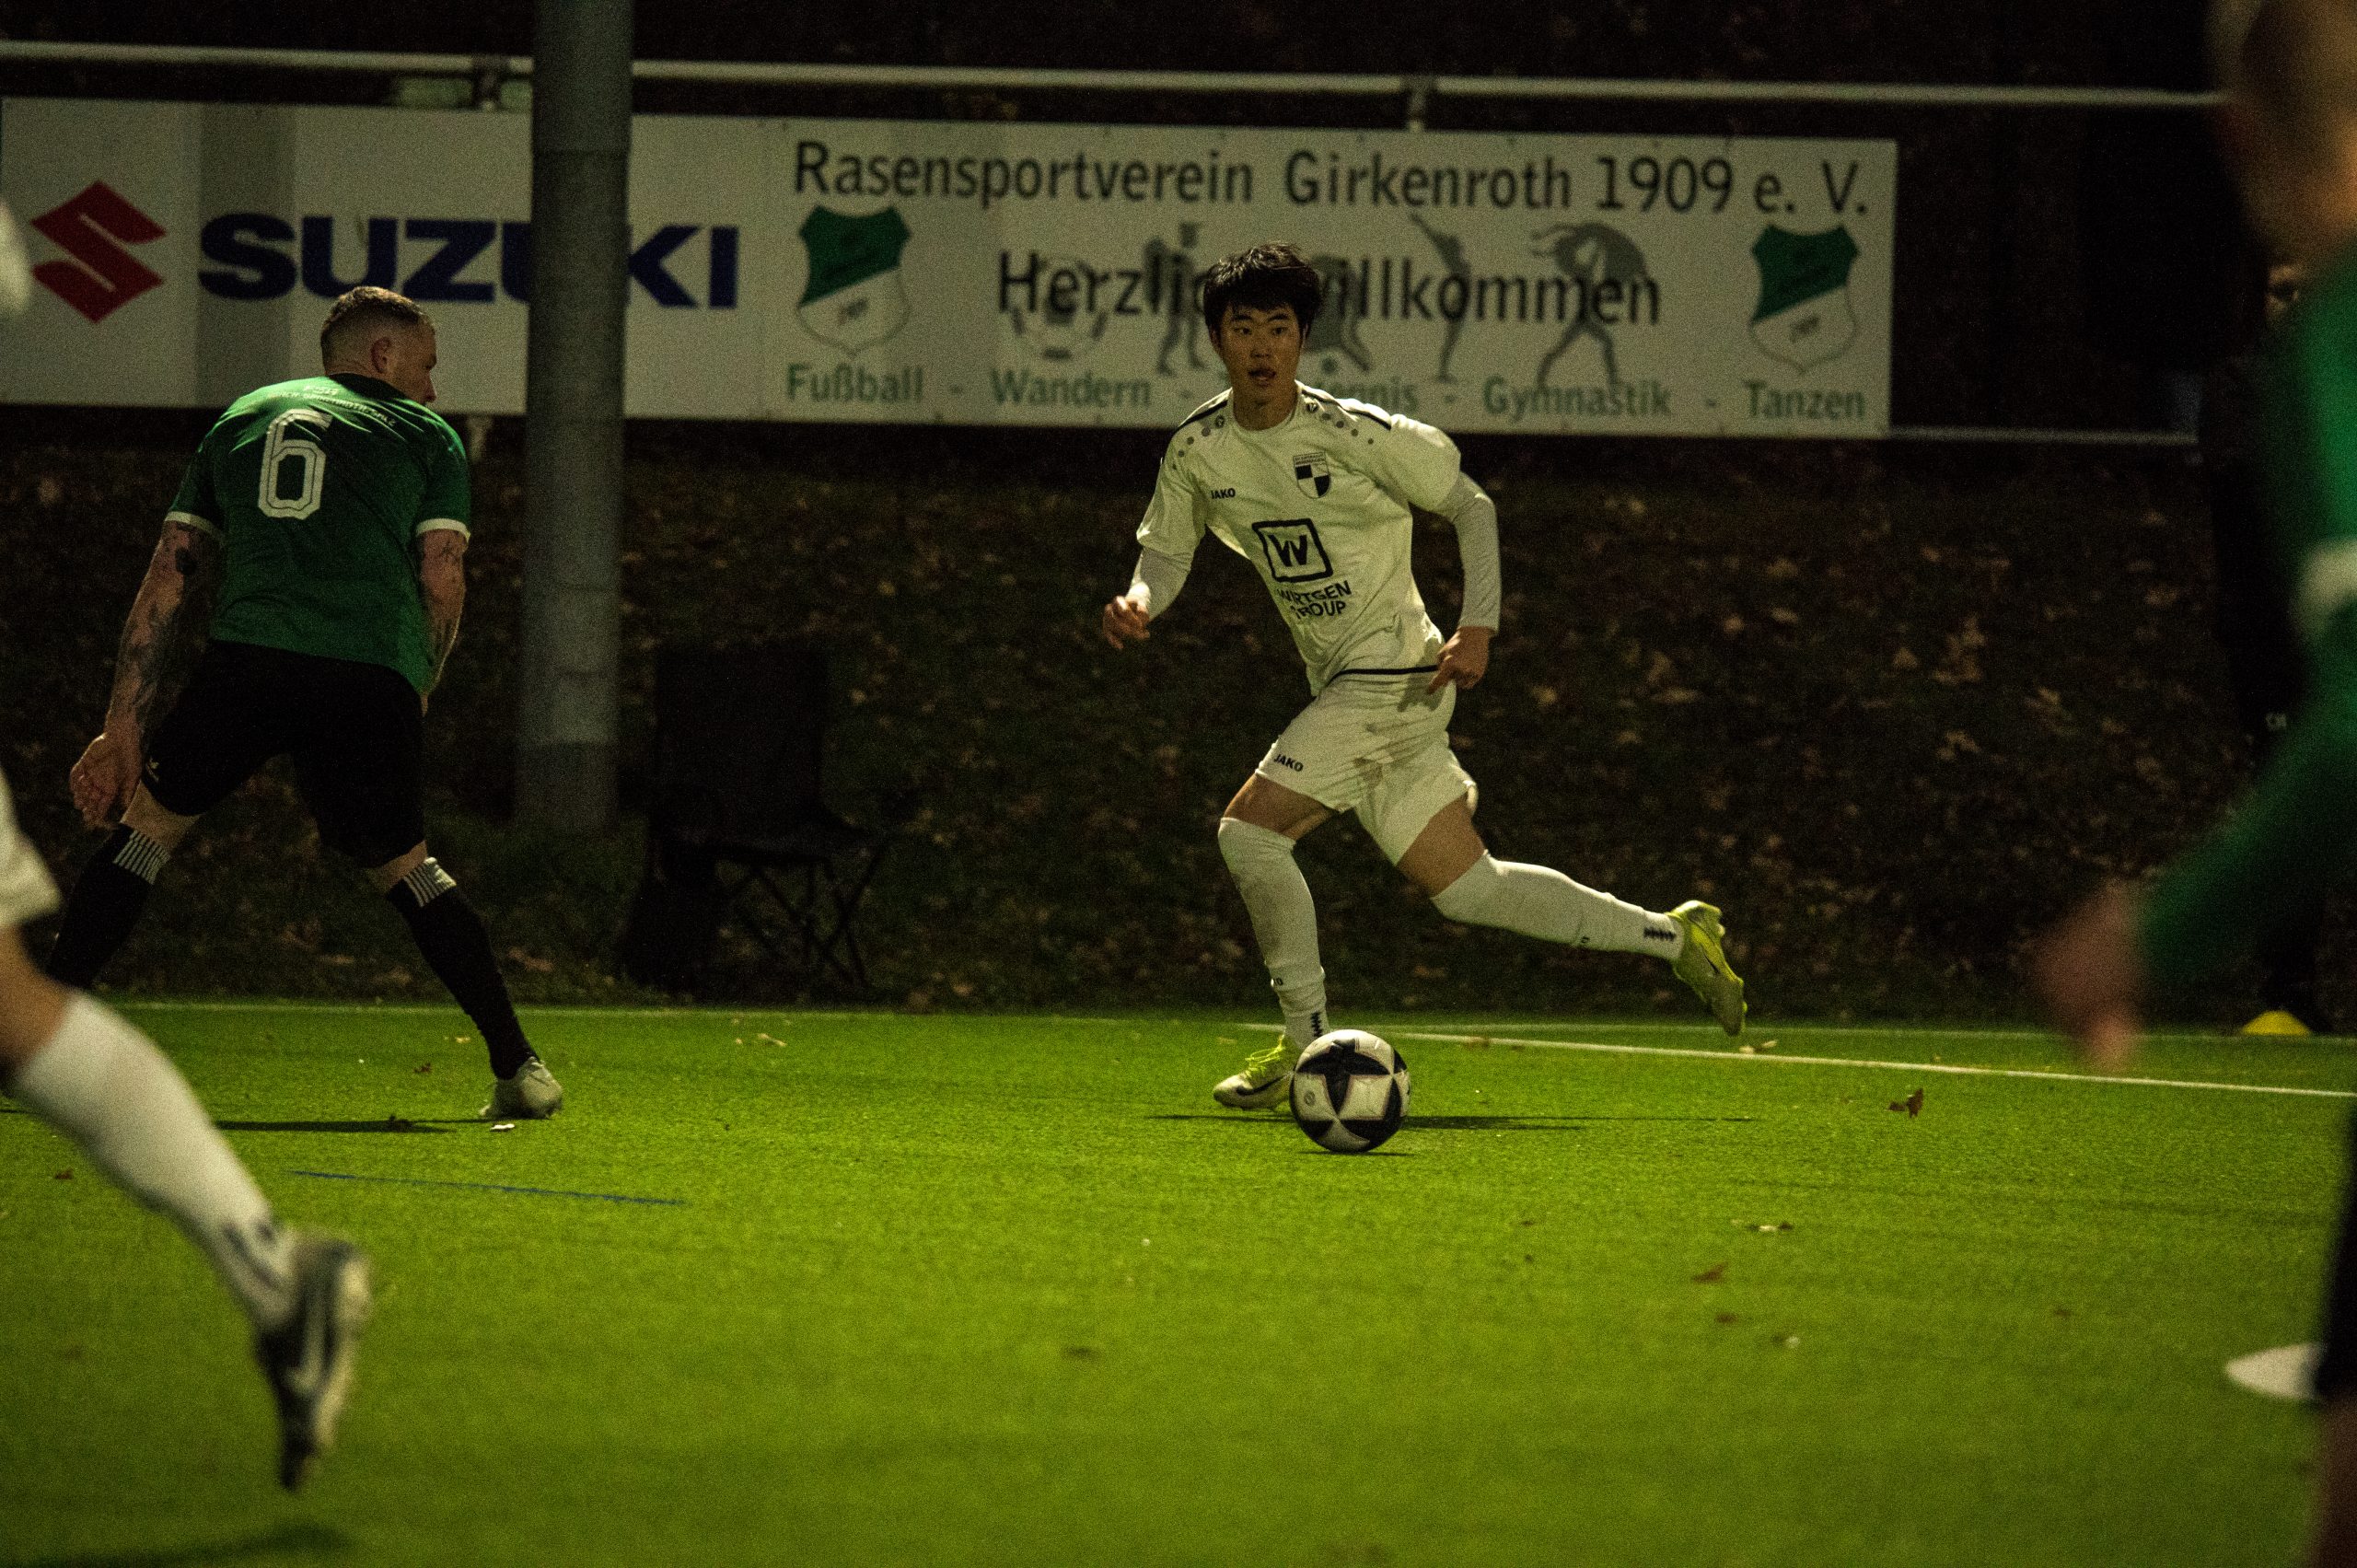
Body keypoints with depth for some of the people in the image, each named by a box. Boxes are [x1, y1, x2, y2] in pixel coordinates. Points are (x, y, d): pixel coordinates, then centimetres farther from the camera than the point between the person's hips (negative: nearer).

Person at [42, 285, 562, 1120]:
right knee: (403, 866, 15)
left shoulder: (239, 418, 26)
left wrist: (123, 730, 16)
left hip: (244, 653, 1)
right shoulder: (425, 434, 19)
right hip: (373, 674, -1)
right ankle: (518, 1069, 11)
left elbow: (171, 577, 20)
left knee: (146, 824, 17)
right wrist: (410, 700, 21)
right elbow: (442, 582, 6)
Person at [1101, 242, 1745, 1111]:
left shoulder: (1353, 434, -14)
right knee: (1467, 889, 12)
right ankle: (1672, 935, 26)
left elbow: (1470, 503, -4)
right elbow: (1167, 548, 12)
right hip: (1343, 686, 7)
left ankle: (1307, 1043, -4)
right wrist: (1140, 600, -12)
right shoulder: (1198, 451, 2)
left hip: (1394, 673, -7)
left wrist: (1477, 627, -13)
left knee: (1250, 830, -17)